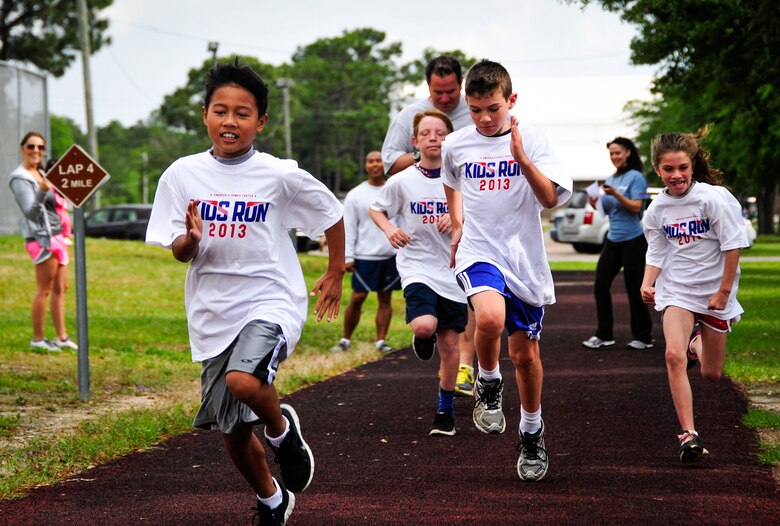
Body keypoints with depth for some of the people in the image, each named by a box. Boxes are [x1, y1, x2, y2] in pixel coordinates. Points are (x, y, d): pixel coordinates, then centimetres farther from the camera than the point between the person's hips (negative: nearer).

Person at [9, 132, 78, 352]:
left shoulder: (41, 174, 16)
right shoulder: (20, 178, -11)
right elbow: (30, 212, -22)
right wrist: (43, 191, -37)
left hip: (56, 235, 9)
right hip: (41, 237, -9)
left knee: (61, 287, 10)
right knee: (44, 289, -7)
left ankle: (62, 337, 15)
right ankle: (38, 339, -1)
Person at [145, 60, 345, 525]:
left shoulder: (280, 176, -8)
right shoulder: (183, 175, -2)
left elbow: (332, 213, 8)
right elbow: (180, 254, 2)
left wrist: (336, 273, 13)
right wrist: (191, 238, -20)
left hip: (271, 301, -4)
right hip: (213, 312, 4)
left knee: (244, 381, -33)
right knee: (232, 431, 11)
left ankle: (283, 429, 0)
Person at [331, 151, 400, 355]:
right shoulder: (355, 195, 4)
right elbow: (348, 229, 2)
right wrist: (348, 257, -6)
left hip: (392, 255, 2)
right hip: (365, 256, -2)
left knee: (385, 299, 5)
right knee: (357, 298, -4)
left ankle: (381, 341, 9)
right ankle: (345, 340, 6)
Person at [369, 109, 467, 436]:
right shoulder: (402, 181, -2)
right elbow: (376, 209, 12)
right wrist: (389, 230, -8)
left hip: (453, 270, 2)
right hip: (416, 266, -1)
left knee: (449, 343, 5)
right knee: (425, 326, -26)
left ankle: (445, 411, 21)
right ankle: (422, 338, 13)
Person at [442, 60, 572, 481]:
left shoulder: (531, 141, -5)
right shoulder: (456, 145, 3)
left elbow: (550, 199, -16)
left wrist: (522, 159, -28)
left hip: (524, 259, 0)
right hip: (478, 253, 0)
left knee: (525, 353, 8)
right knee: (490, 319, -31)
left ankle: (532, 432, 31)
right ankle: (488, 385, -1)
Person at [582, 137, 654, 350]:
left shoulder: (636, 177, -8)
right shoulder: (610, 179, 14)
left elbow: (636, 207, -16)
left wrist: (616, 194, -26)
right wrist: (595, 202, -2)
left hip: (633, 240, -7)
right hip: (613, 240, 7)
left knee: (633, 288, -3)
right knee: (600, 285, 2)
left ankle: (643, 337, 8)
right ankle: (604, 335, 9)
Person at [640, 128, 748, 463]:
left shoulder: (714, 198, -14)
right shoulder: (657, 209, -2)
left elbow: (733, 246, -12)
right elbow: (657, 253, 6)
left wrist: (723, 291, -12)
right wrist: (647, 283, -12)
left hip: (714, 292, -1)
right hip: (676, 291, 1)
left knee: (711, 373, 10)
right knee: (674, 355, -24)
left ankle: (697, 342, 48)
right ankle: (689, 435, -21)